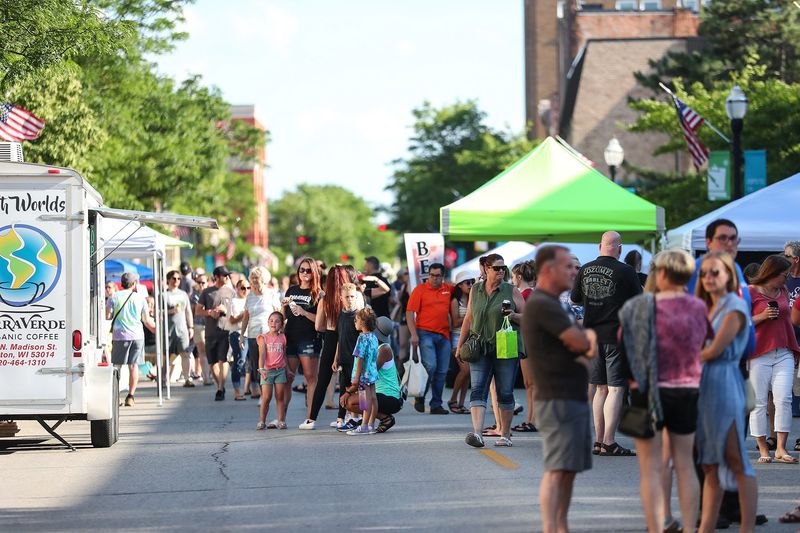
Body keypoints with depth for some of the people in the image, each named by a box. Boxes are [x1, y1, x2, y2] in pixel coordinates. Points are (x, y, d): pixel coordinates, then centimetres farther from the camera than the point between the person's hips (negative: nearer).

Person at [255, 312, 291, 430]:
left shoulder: (282, 338, 8)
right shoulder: (263, 337, -2)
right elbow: (262, 354, -12)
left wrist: (287, 369, 14)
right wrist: (261, 368, -25)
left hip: (280, 370, 3)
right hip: (267, 371, -3)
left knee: (280, 397, 4)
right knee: (266, 397, -5)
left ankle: (281, 421, 8)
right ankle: (261, 421, 2)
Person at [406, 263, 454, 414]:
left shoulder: (448, 289, 10)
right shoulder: (420, 290, -1)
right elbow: (410, 313, -4)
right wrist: (413, 334, -12)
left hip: (444, 335, 5)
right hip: (425, 333, -5)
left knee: (442, 371, 5)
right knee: (430, 366, -18)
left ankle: (436, 405, 11)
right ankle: (420, 398, 0)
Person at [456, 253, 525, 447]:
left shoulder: (512, 291, 4)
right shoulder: (475, 290, 11)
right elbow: (468, 318, 18)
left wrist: (513, 315, -14)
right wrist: (460, 345, 18)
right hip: (480, 349, 2)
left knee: (505, 393, 2)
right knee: (478, 390, -12)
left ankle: (505, 434, 13)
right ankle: (476, 433, -22)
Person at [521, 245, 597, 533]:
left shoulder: (554, 305, 20)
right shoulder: (541, 305, -14)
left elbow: (588, 342, 14)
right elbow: (580, 342, -19)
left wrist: (588, 336, -9)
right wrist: (587, 338, 4)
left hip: (574, 400, 10)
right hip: (559, 401, -10)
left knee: (568, 469, 11)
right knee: (557, 469, -15)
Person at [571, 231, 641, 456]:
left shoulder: (585, 270, 3)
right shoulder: (625, 271, -11)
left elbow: (575, 299, 15)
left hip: (592, 335, 5)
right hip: (617, 336, -5)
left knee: (600, 389, 13)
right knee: (615, 389, -4)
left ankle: (598, 441, 15)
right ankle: (608, 442, -9)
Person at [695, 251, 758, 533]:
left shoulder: (735, 307, -6)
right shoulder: (705, 308, 17)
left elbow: (714, 350, -12)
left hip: (724, 385, -8)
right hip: (702, 385, 8)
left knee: (736, 462, -6)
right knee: (709, 465, 7)